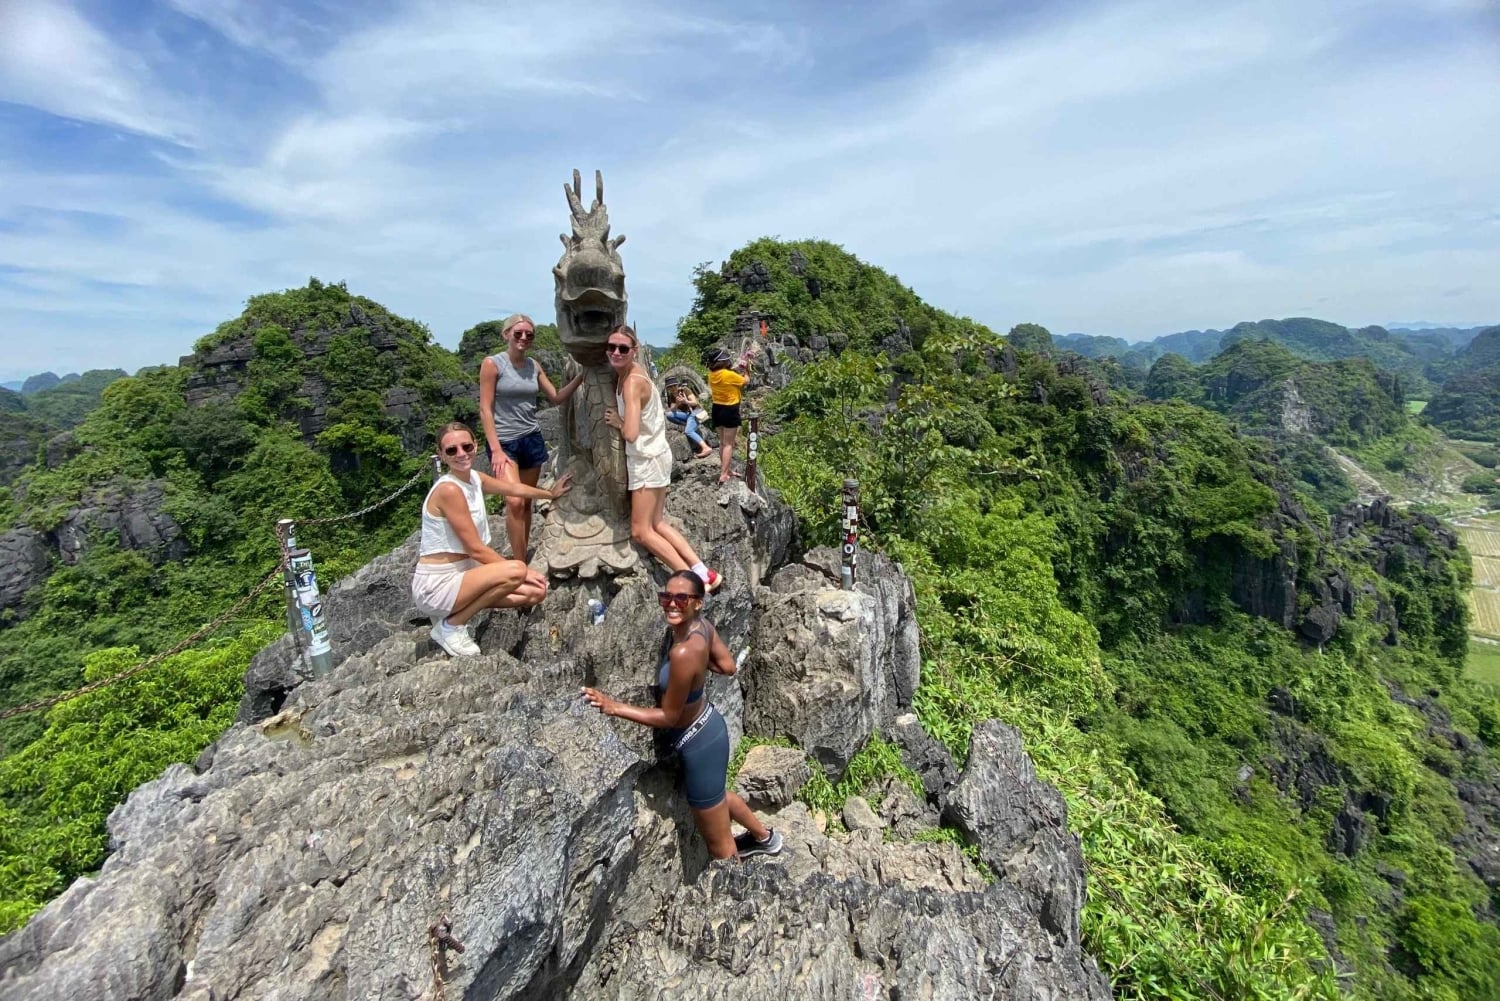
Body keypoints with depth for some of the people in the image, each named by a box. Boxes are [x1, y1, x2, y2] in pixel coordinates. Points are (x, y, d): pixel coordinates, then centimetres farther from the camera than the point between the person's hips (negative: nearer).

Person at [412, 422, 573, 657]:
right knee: (516, 571, -29)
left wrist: (551, 494, 37)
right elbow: (475, 549, -20)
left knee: (536, 592, 4)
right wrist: (520, 571, -12)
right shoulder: (449, 489, -22)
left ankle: (455, 609, 12)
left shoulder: (474, 478, 4)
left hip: (463, 572, 9)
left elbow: (515, 489, 23)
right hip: (436, 585, -9)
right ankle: (451, 625, -8)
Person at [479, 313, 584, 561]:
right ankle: (519, 565, -11)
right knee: (514, 502, -19)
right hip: (504, 441, -5)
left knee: (527, 502, 9)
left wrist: (580, 378, -1)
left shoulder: (534, 366, 8)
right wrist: (496, 449, -17)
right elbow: (485, 409, -10)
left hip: (532, 439, 6)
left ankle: (523, 559, 19)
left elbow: (556, 398, 13)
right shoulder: (492, 364, -7)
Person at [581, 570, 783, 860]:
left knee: (718, 845, 16)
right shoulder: (701, 624, -12)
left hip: (698, 742, -10)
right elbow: (728, 665, 3)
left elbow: (668, 717, -24)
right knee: (718, 795, 39)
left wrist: (615, 707, -22)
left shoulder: (684, 652, -36)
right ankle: (765, 837, 64)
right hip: (708, 726, 10)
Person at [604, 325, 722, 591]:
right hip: (650, 456, 9)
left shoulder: (632, 382, -22)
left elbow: (630, 433, -30)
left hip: (647, 460, -9)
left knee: (641, 531, -2)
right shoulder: (630, 371, 4)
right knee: (656, 524, 13)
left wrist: (616, 422, -12)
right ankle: (703, 573, 14)